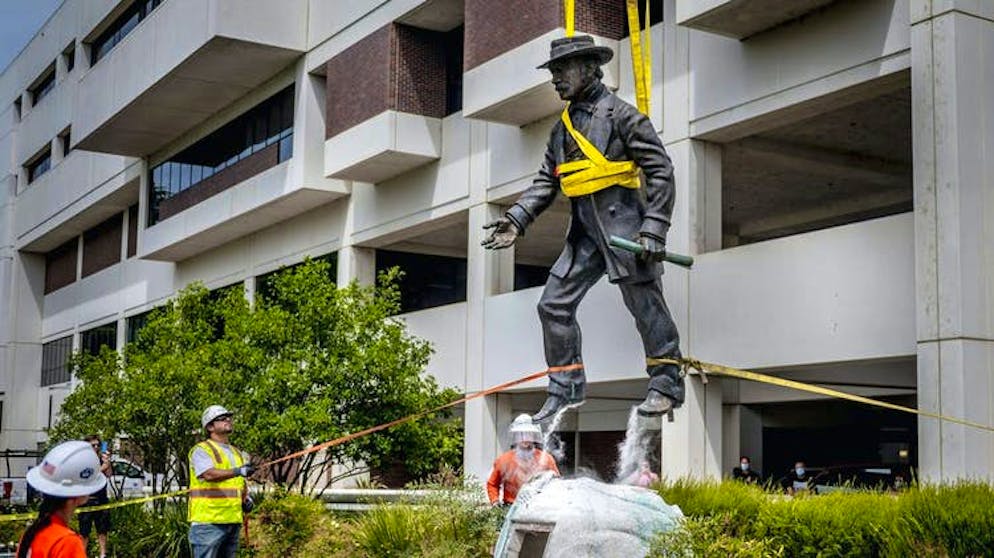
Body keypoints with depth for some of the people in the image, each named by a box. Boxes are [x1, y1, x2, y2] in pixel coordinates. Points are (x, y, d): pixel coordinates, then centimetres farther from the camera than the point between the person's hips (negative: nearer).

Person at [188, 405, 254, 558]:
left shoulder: (237, 453, 21)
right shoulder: (201, 450, -4)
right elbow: (209, 475, -23)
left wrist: (246, 499, 7)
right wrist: (237, 471, -37)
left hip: (233, 521, 8)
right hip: (207, 522, -8)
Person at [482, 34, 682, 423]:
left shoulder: (620, 114, -6)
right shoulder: (563, 128, 16)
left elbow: (660, 170, -10)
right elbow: (545, 182, 17)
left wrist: (654, 229, -16)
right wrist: (516, 219, 3)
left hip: (624, 224, -7)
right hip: (585, 232, 8)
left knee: (645, 305, 0)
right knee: (554, 305, 4)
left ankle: (667, 385, 12)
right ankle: (566, 387, 14)